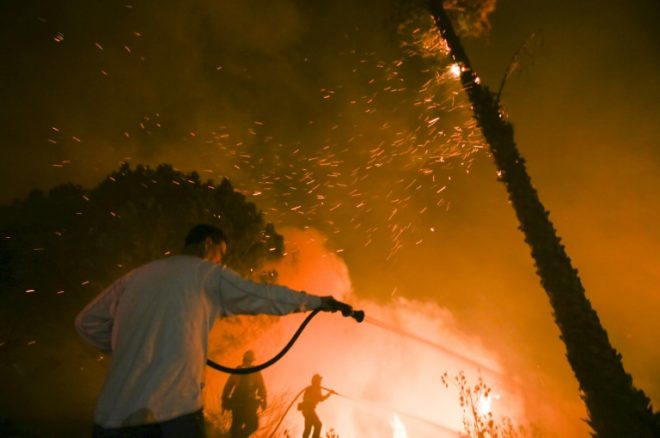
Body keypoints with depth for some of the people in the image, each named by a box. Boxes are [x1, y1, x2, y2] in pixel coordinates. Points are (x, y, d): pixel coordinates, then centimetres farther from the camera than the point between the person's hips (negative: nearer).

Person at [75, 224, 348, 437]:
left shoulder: (136, 276, 14)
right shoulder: (208, 273, 1)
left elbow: (87, 323, 20)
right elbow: (265, 296, 4)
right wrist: (318, 301, 15)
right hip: (171, 414, -4)